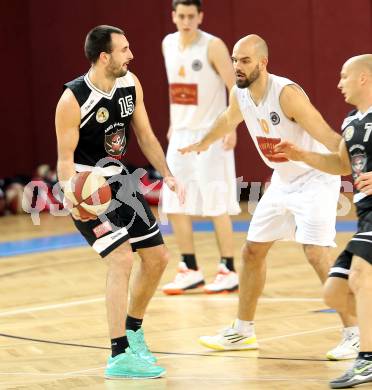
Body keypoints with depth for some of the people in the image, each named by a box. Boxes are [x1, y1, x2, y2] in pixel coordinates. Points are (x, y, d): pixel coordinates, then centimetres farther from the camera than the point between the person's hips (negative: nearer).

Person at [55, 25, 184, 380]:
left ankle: (132, 331, 34)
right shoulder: (73, 100, -23)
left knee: (157, 257, 12)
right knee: (121, 260, -21)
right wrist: (69, 191, -37)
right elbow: (65, 157, -19)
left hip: (119, 179, 8)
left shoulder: (131, 85, -3)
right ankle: (120, 356, -18)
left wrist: (167, 175, 2)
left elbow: (145, 136, 9)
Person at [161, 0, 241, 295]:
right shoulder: (168, 44, 7)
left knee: (216, 206, -5)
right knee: (174, 206, 4)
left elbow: (237, 88, -12)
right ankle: (190, 270, 14)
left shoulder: (213, 46, -12)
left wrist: (231, 127, -19)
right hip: (180, 135, 7)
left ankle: (229, 271, 3)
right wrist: (173, 123, 16)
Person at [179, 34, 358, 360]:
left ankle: (355, 333, -10)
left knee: (316, 253, -20)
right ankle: (243, 331, 26)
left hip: (315, 178, -8)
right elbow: (229, 119, 19)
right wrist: (203, 144, 27)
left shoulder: (286, 93, -28)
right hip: (283, 181, 8)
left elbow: (327, 136, -32)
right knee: (253, 251, 11)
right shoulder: (240, 94, -5)